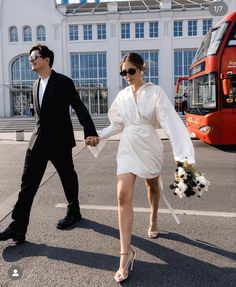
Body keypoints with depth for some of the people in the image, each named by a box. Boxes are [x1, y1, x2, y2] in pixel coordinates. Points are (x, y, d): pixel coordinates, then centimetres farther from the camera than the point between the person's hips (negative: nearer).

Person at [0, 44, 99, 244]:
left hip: (60, 141, -6)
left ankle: (74, 212, 32)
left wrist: (90, 132, -30)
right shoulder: (36, 85, 12)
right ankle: (18, 227, 5)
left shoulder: (63, 82, -10)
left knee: (68, 178, 11)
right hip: (38, 141, 6)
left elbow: (80, 108, -18)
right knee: (28, 183, 1)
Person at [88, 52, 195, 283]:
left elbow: (170, 121, -19)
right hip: (127, 147, 2)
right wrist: (99, 136, 4)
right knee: (123, 196, -11)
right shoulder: (122, 95, 5)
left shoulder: (155, 92, -8)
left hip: (149, 146, -2)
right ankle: (126, 252, -7)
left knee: (152, 186, 21)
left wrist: (181, 153, -29)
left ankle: (153, 219, 52)